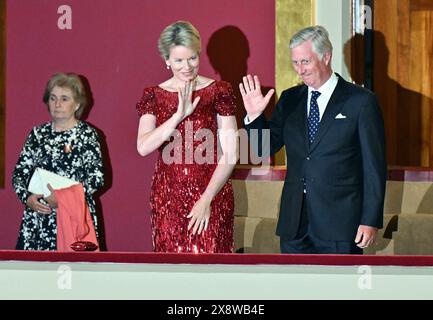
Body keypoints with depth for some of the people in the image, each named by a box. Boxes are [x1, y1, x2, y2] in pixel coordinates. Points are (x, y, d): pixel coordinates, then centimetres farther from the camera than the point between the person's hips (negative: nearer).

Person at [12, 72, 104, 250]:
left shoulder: (87, 134, 1)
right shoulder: (38, 134, 11)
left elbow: (97, 177, -6)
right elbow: (19, 172, 11)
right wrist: (27, 197, -8)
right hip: (38, 216, 3)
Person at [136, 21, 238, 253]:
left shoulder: (219, 92, -1)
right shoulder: (153, 96, 5)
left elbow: (230, 153, -5)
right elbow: (143, 147, -9)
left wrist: (206, 199, -11)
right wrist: (179, 115, -17)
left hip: (211, 195, -2)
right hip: (168, 197, 2)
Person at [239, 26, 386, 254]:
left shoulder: (361, 101, -4)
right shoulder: (290, 100, 10)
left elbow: (374, 166, -5)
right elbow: (266, 148, 12)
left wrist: (371, 221, -9)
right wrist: (254, 115, -7)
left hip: (339, 222, -4)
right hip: (294, 222, 5)